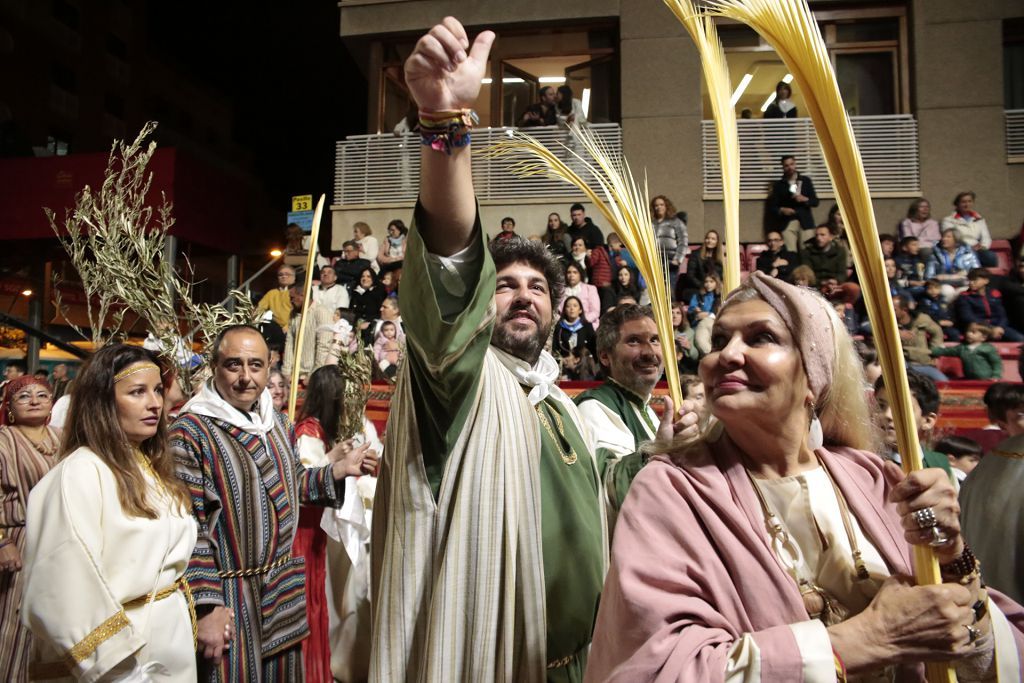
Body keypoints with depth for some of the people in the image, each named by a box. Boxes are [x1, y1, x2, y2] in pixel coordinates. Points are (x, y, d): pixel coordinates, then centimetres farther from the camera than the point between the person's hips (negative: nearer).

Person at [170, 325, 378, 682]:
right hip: (228, 596, -6)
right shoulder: (190, 432, -16)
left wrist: (337, 471, 3)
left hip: (283, 589, 7)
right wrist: (206, 606, -19)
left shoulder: (279, 423, 6)